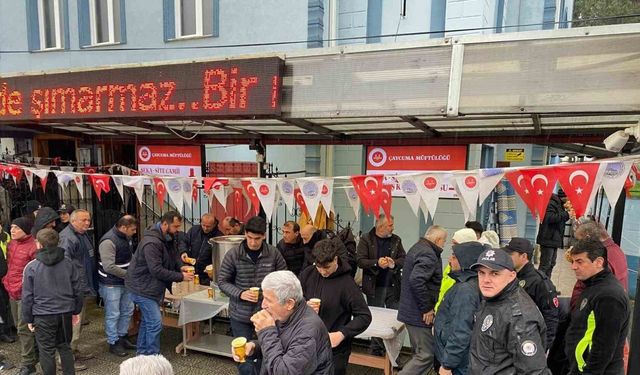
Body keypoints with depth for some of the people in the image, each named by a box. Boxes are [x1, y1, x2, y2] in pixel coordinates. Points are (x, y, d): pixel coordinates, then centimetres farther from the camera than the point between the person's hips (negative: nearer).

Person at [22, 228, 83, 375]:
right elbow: (77, 290, 3)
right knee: (65, 347, 17)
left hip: (43, 316, -3)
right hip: (65, 313, 3)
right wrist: (76, 311, 14)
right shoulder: (68, 263, -2)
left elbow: (27, 296, -4)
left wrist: (28, 319, 7)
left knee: (47, 351, 10)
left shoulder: (31, 267, -9)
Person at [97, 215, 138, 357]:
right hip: (111, 284, -9)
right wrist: (129, 274, -20)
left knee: (128, 310, 17)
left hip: (125, 282, 9)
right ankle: (113, 343, 19)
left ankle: (122, 337, 33)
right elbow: (109, 267, -27)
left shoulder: (127, 238, 4)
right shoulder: (108, 241, -23)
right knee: (113, 314, 4)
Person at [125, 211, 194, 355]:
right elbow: (156, 270, -30)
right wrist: (180, 277, -25)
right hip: (142, 287, -10)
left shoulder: (167, 238, 4)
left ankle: (142, 353, 32)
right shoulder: (152, 242, -27)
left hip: (152, 286, 10)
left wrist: (180, 268, -5)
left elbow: (170, 260, 14)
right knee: (155, 323, -9)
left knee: (147, 321, 19)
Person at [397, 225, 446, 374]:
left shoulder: (417, 247, 13)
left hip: (410, 310, 11)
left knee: (420, 353, 20)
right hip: (419, 314, -11)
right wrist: (427, 308, -21)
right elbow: (416, 280, -32)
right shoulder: (429, 254, -19)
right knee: (426, 355, -4)